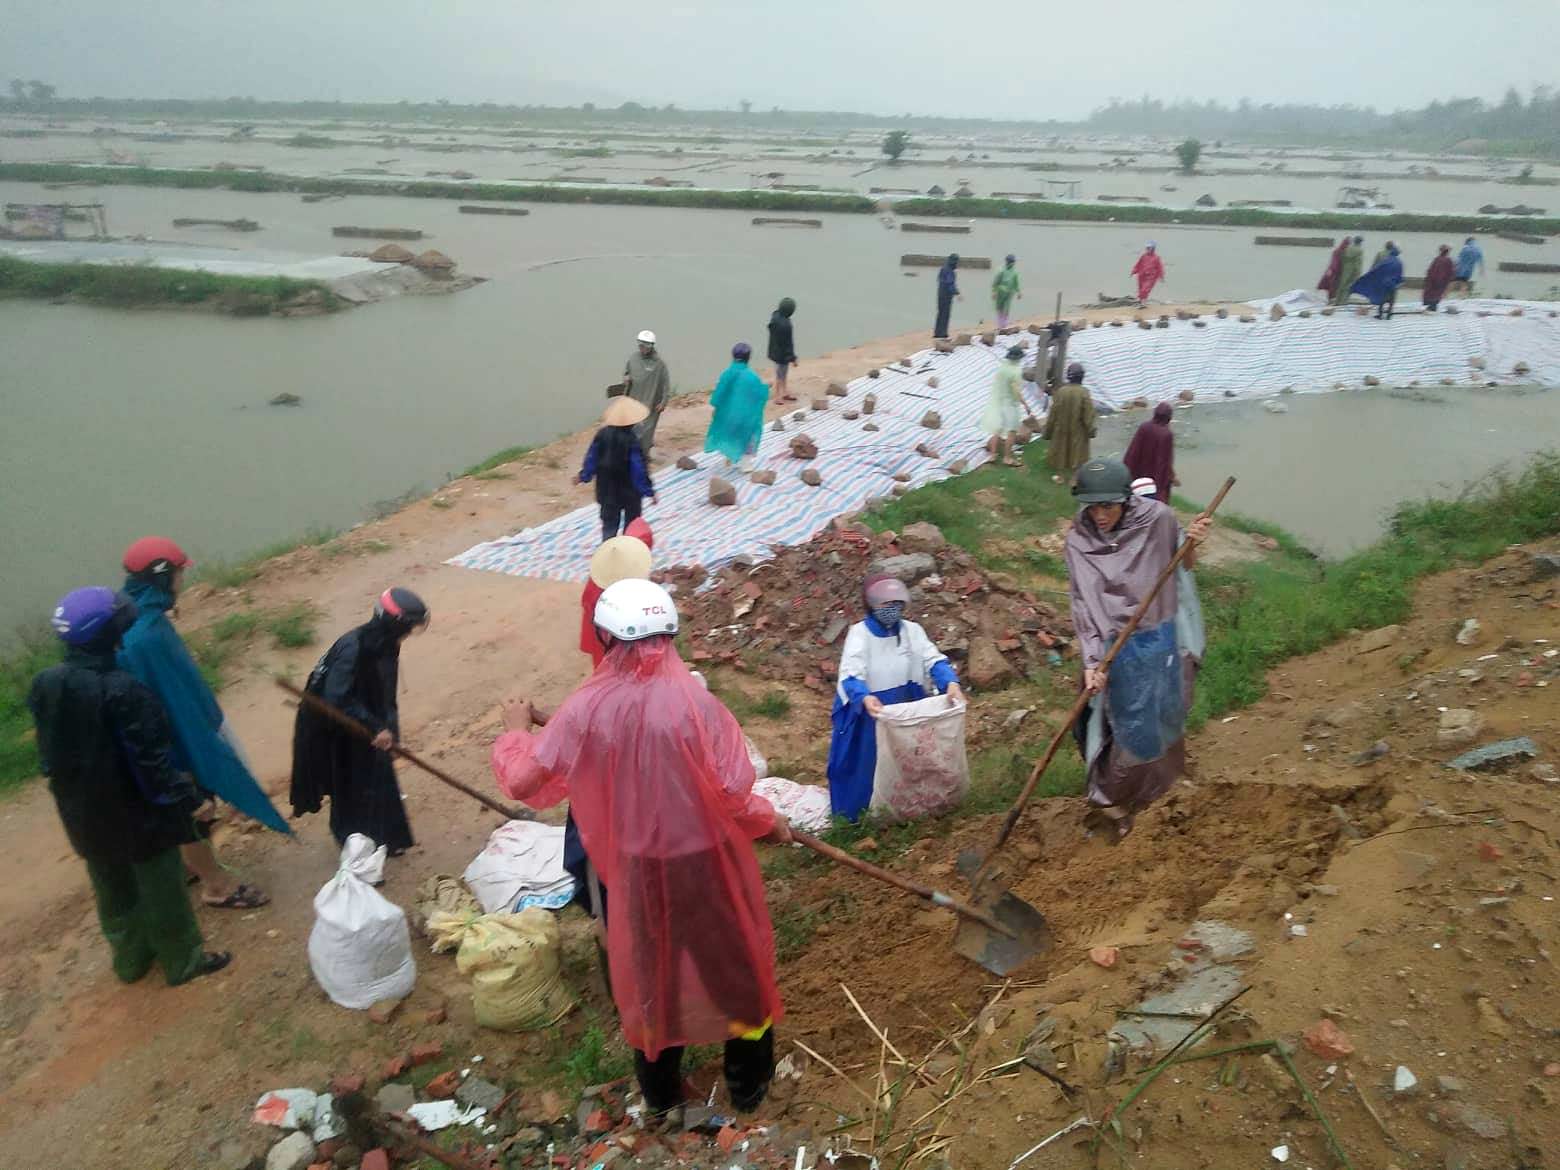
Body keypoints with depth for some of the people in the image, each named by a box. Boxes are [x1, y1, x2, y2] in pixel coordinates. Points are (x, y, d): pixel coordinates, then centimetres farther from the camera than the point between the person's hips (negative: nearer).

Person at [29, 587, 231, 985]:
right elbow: (151, 757, -24)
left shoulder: (45, 685, -8)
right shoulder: (123, 689, -29)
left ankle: (130, 957, 42)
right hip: (137, 811, -6)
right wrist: (188, 798, -14)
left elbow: (49, 753, 5)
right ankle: (182, 960, 28)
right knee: (160, 887, 13)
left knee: (112, 887, 24)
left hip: (85, 813, 7)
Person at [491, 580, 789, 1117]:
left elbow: (523, 782, -9)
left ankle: (659, 1090, 43)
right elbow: (733, 796, -20)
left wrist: (517, 730, 10)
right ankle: (747, 1082, 40)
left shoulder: (584, 708, -17)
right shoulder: (697, 705, -24)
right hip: (705, 863, -2)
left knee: (647, 971, 24)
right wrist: (769, 822, 1)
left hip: (633, 867, 2)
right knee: (733, 966, 22)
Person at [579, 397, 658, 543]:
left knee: (609, 522, 13)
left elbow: (591, 458, 1)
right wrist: (649, 491, -13)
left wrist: (583, 476, 18)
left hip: (607, 489, 4)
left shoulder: (602, 435, -9)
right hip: (630, 491, -4)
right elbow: (640, 469, -21)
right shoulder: (632, 442, -24)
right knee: (632, 522, 17)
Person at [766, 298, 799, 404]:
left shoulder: (775, 315, -9)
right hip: (782, 354, -8)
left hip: (776, 351, 8)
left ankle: (785, 392, 44)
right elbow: (787, 343, -26)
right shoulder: (784, 325, -35)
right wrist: (793, 358, -15)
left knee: (783, 374, 26)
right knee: (780, 375, 12)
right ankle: (778, 397, 30)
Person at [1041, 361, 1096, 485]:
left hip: (1061, 428, 1)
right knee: (1077, 452, 12)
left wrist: (1047, 430, 1)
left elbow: (1053, 412, -8)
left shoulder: (1060, 391, -15)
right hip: (1078, 430, -1)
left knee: (1060, 450, 17)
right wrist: (1090, 430, -1)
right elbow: (1088, 414, -14)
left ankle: (1060, 476, 26)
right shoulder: (1083, 393, -18)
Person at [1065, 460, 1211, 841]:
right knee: (1133, 729, -1)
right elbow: (1084, 605, -14)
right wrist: (1091, 661, -21)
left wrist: (1193, 544, -17)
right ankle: (1106, 799, 21)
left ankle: (1156, 783, 48)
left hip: (1163, 639, 3)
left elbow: (1183, 566, 5)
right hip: (1120, 647, -3)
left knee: (1166, 715, 21)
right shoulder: (1079, 540, -14)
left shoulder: (1158, 518, -11)